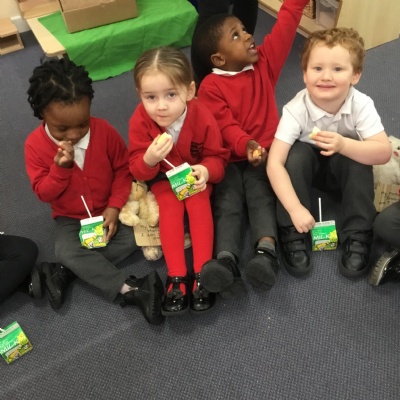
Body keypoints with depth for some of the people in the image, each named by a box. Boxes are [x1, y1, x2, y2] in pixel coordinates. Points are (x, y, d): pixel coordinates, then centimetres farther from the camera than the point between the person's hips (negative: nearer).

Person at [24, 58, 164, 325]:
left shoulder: (104, 130, -16)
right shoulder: (35, 144, -15)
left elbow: (123, 169, -7)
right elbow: (43, 193, -12)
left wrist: (115, 206, -17)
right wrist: (60, 168, -31)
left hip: (108, 210, 1)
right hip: (70, 218, 0)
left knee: (133, 236, -20)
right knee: (66, 252, -26)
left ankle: (64, 273, -16)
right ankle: (131, 290, -31)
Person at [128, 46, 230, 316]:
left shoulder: (202, 117, -26)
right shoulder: (140, 121, -24)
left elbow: (218, 156, -13)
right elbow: (137, 169, -18)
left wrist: (206, 170, -37)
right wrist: (149, 160, -42)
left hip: (195, 175, 0)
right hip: (163, 177, 1)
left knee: (199, 203, -23)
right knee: (170, 209, -22)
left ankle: (203, 272, -18)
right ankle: (177, 277, -19)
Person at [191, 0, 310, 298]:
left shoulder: (264, 62, 10)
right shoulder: (211, 86, -4)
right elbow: (225, 125, -16)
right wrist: (246, 144, -34)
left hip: (264, 154, 2)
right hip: (228, 158, -2)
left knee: (262, 198, -21)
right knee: (227, 205, -20)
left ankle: (266, 251, -39)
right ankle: (226, 261, -37)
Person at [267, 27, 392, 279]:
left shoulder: (361, 105, -25)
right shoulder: (296, 110, -30)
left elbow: (384, 153, -32)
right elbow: (274, 164, -35)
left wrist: (343, 145, -49)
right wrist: (295, 208, -42)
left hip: (345, 170, 1)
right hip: (307, 166, 0)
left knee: (357, 154, -31)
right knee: (298, 152, -32)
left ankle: (358, 234, -15)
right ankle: (293, 233, -19)